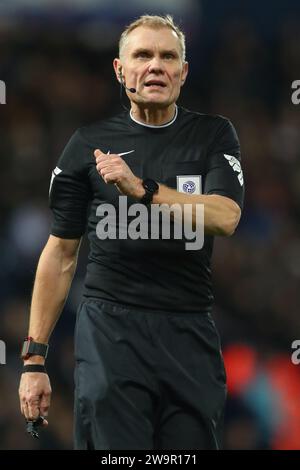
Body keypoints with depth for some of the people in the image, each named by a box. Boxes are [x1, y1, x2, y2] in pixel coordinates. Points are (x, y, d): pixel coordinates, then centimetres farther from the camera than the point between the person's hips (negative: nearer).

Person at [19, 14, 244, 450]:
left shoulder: (214, 135, 7)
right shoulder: (90, 143, 6)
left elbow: (226, 217, -11)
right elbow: (60, 255, 7)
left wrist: (141, 188, -21)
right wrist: (35, 358, 3)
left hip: (191, 333, 1)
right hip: (111, 330, -1)